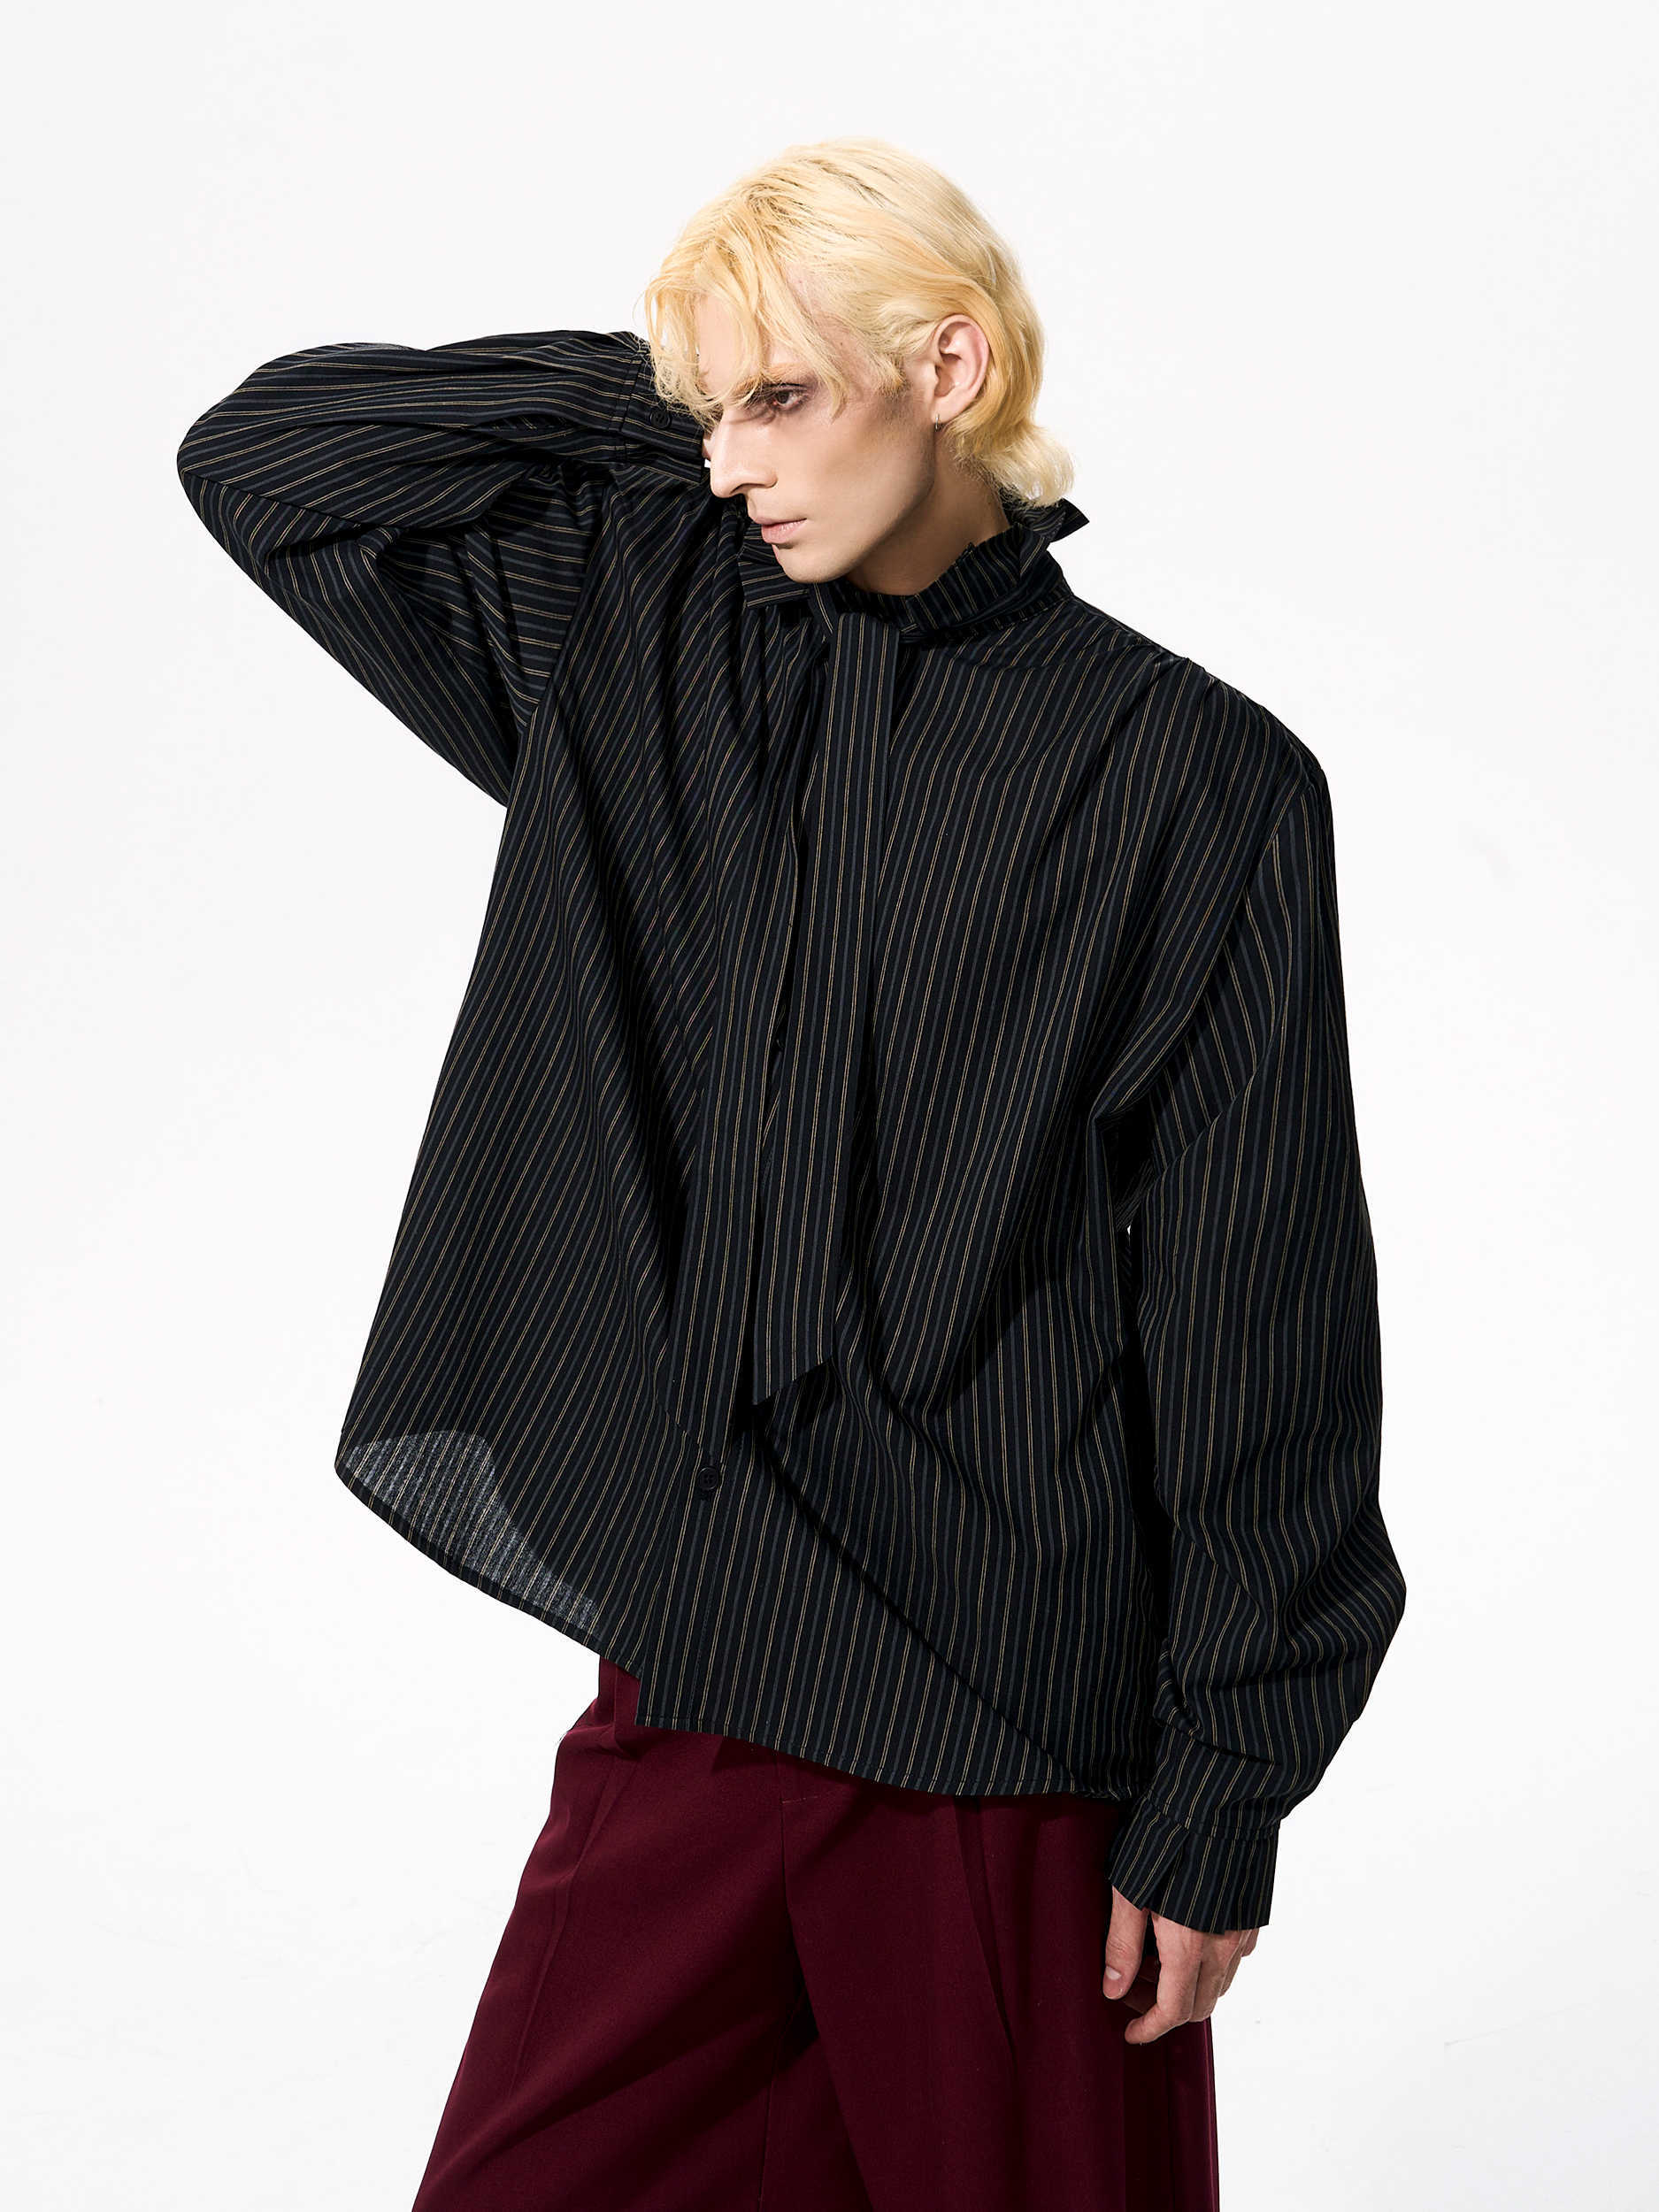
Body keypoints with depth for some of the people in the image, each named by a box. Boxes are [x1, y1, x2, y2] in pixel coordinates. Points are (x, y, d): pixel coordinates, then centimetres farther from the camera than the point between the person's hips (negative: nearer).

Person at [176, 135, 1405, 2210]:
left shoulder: (1194, 779, -6)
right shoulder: (631, 640, 7)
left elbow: (1258, 1320, -6)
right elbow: (263, 453, 10)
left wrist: (1224, 1796, -6)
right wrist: (664, 399, 3)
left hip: (1014, 1735, -4)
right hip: (692, 1671, 4)